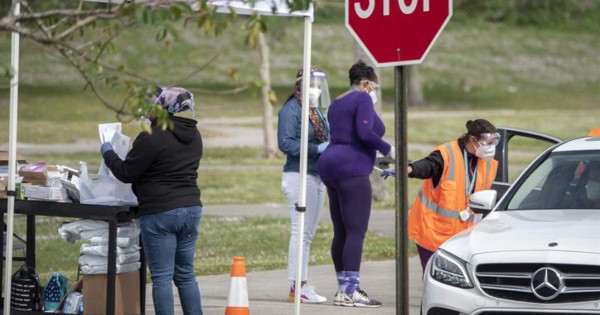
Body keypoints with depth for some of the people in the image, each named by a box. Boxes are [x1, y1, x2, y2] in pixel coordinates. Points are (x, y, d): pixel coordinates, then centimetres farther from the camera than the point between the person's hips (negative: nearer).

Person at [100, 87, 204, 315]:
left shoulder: (152, 137, -14)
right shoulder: (194, 136, 11)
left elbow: (126, 173, -8)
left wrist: (108, 153, 9)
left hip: (160, 213, -7)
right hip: (191, 209, 7)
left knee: (162, 277, -3)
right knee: (185, 274, 14)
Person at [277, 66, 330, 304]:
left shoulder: (315, 111, 17)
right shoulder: (291, 110, -10)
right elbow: (285, 143, -20)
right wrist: (317, 149, -22)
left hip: (317, 175, 9)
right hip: (300, 175, -9)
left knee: (308, 233, 11)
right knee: (301, 231, -9)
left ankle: (301, 285, 16)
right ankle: (297, 286, -8)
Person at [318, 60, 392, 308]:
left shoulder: (337, 103, 21)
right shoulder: (362, 99, -6)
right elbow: (365, 132, -20)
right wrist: (387, 149, -6)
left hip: (331, 167, 10)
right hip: (351, 170, -10)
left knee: (341, 232, 10)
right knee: (356, 231, -10)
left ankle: (343, 289, 13)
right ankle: (350, 292, -15)